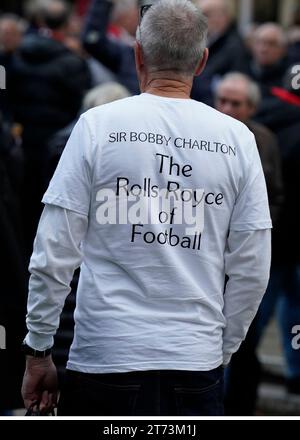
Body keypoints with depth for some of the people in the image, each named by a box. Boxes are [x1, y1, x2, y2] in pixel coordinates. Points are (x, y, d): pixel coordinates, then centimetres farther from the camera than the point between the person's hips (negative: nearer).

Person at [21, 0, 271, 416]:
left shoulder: (98, 125, -3)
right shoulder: (236, 138, 3)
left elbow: (54, 254, -4)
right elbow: (252, 270, 4)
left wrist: (38, 351, 6)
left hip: (105, 357, -2)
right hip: (198, 366, 2)